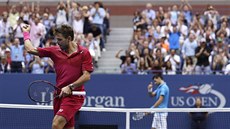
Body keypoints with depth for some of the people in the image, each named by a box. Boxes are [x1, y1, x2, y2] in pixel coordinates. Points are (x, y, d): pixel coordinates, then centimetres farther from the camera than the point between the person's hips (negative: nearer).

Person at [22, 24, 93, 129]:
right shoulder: (55, 51, 7)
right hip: (59, 95, 6)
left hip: (74, 96, -5)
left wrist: (70, 87, -17)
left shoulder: (83, 53, -4)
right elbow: (30, 49, 11)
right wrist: (26, 33, 20)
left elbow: (86, 76, -9)